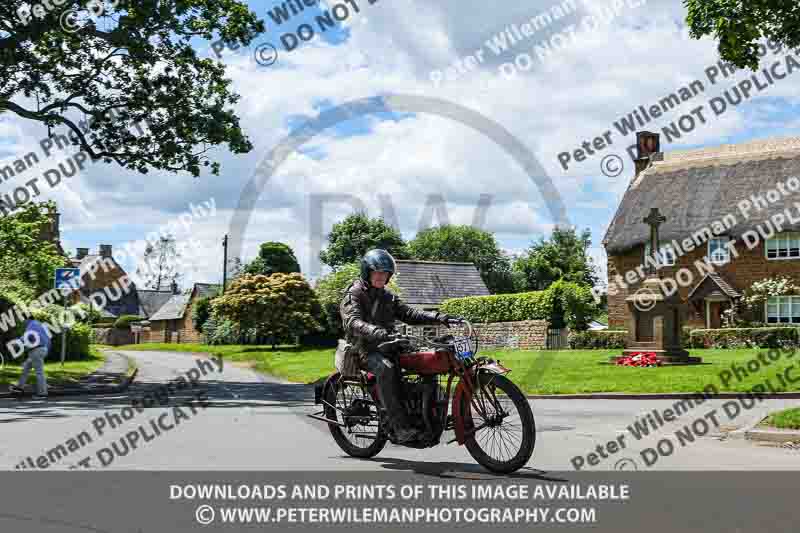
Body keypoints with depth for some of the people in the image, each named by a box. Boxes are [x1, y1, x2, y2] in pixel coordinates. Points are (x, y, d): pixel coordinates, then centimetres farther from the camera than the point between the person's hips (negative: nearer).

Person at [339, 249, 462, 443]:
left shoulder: (387, 297, 20)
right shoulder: (354, 294, -3)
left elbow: (409, 313, 9)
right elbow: (354, 323, -21)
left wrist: (439, 318, -7)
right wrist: (382, 334, -40)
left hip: (386, 346, 7)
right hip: (364, 347, -7)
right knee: (386, 368, -37)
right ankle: (400, 427, -41)